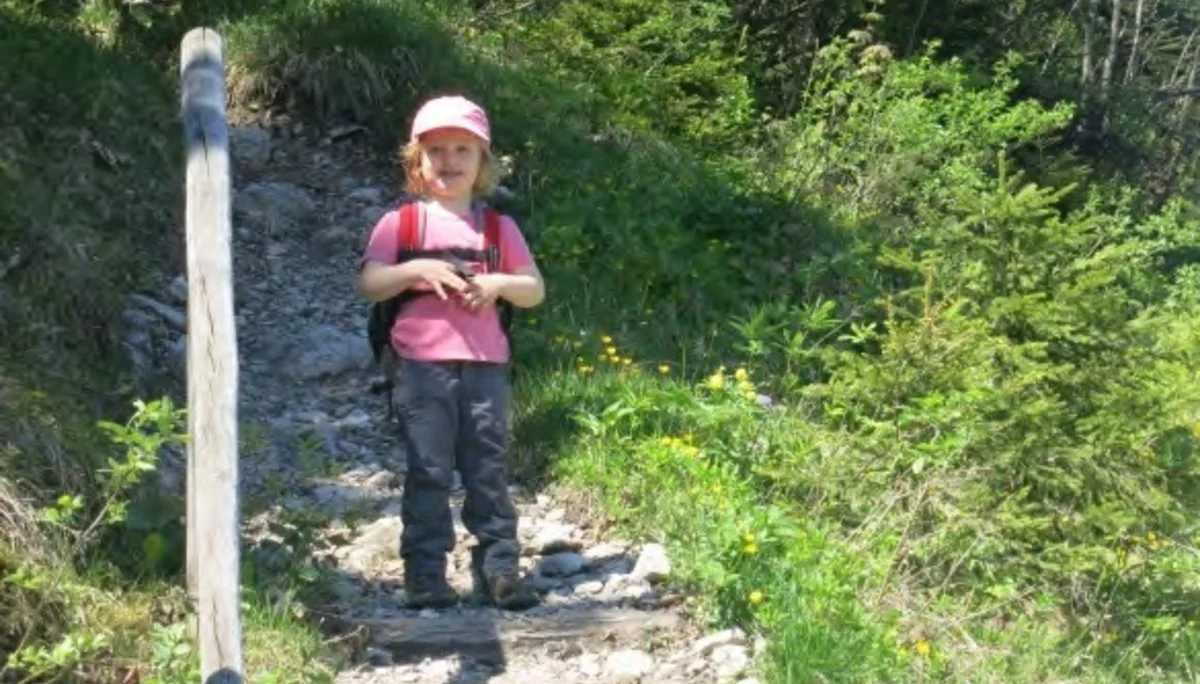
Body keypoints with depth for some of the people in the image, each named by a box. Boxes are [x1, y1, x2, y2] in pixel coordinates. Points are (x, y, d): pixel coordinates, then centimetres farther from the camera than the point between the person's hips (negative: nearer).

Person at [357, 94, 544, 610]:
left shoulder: (499, 228, 12)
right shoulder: (400, 223, 6)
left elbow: (535, 290, 10)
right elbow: (369, 284, -3)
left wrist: (499, 284, -9)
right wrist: (417, 269, -17)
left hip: (486, 365, 2)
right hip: (423, 365, -2)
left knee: (489, 471, 6)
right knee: (429, 473, -1)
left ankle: (499, 568, 13)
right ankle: (425, 574, 6)